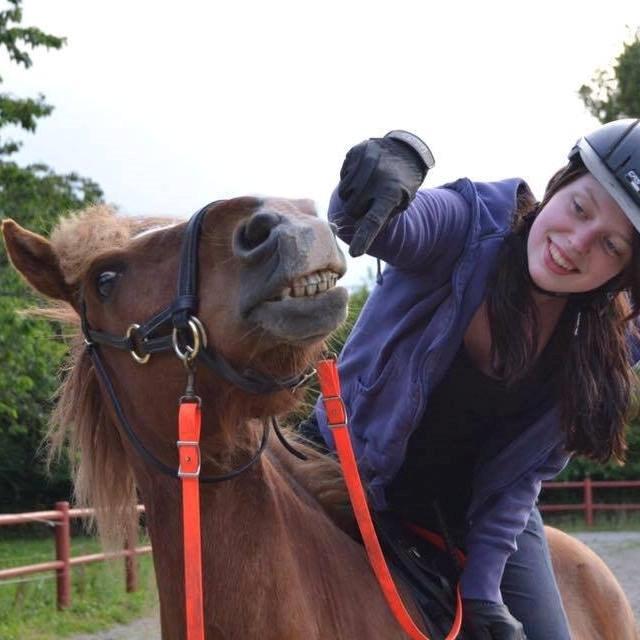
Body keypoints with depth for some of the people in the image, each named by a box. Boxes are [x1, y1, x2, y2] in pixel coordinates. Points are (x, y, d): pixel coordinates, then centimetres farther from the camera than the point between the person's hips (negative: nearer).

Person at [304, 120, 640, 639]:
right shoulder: (471, 223, -23)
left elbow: (520, 474, -9)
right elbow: (394, 225, -47)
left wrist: (483, 587, -18)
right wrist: (396, 164, -70)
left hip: (481, 510, 3)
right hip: (357, 475, -3)